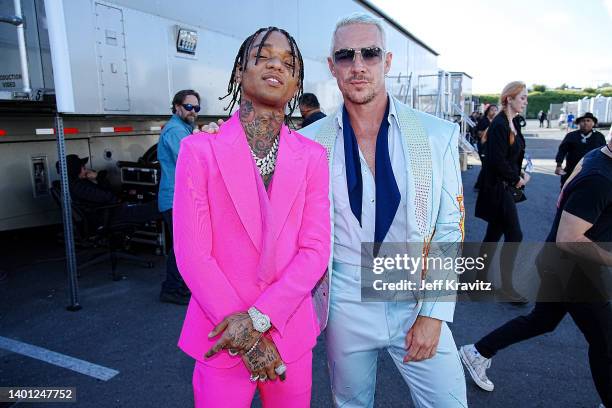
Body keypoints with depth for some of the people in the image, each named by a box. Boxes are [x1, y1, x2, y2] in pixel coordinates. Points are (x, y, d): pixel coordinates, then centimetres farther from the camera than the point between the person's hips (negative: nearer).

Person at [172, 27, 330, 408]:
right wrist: (245, 338, -13)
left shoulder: (312, 156, -1)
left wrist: (258, 318, -16)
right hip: (222, 336, -2)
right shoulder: (199, 149, -6)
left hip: (291, 335, 2)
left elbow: (315, 250, -6)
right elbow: (192, 254, -10)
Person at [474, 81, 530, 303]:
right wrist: (517, 178, -10)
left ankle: (480, 277, 27)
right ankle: (506, 286, 7)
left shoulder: (514, 123, 11)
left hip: (504, 187, 9)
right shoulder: (499, 124, -17)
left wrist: (522, 173, 1)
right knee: (514, 235, -4)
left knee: (494, 234, 15)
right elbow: (497, 161, -22)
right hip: (497, 187, -9)